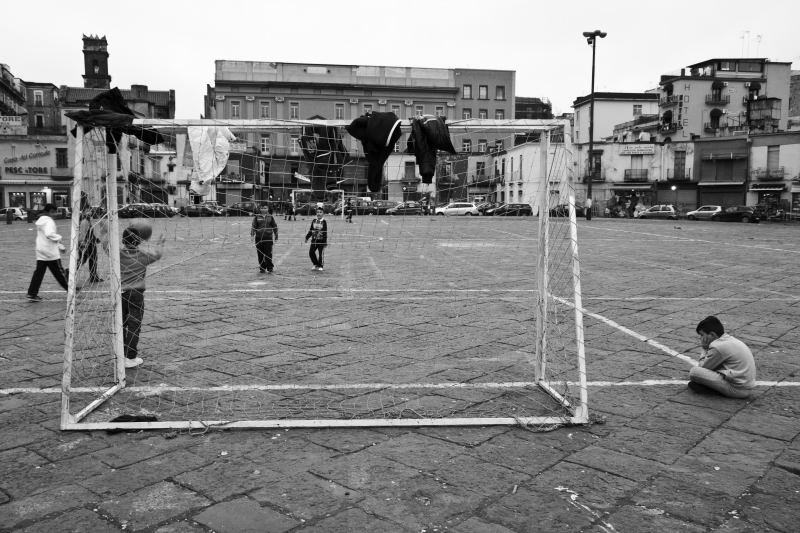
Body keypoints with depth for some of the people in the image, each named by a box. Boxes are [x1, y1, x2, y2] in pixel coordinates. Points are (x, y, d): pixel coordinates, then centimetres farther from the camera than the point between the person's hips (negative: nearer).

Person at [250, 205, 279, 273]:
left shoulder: (270, 217, 8)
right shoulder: (257, 217, 6)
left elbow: (274, 226, 14)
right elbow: (253, 226, 5)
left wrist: (276, 235, 16)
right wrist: (252, 235, -4)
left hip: (268, 237, -1)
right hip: (259, 238, 1)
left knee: (268, 253, -5)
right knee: (260, 253, 4)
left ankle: (269, 267, 8)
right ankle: (262, 268, 13)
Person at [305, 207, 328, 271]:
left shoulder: (324, 222, -5)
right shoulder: (314, 221, 6)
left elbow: (325, 232, -6)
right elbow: (310, 230, 13)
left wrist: (325, 242, -9)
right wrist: (307, 237, 6)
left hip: (321, 241, -4)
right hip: (314, 240, 4)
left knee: (320, 254, 0)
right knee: (311, 253, 2)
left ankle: (320, 266, 16)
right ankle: (316, 264, 21)